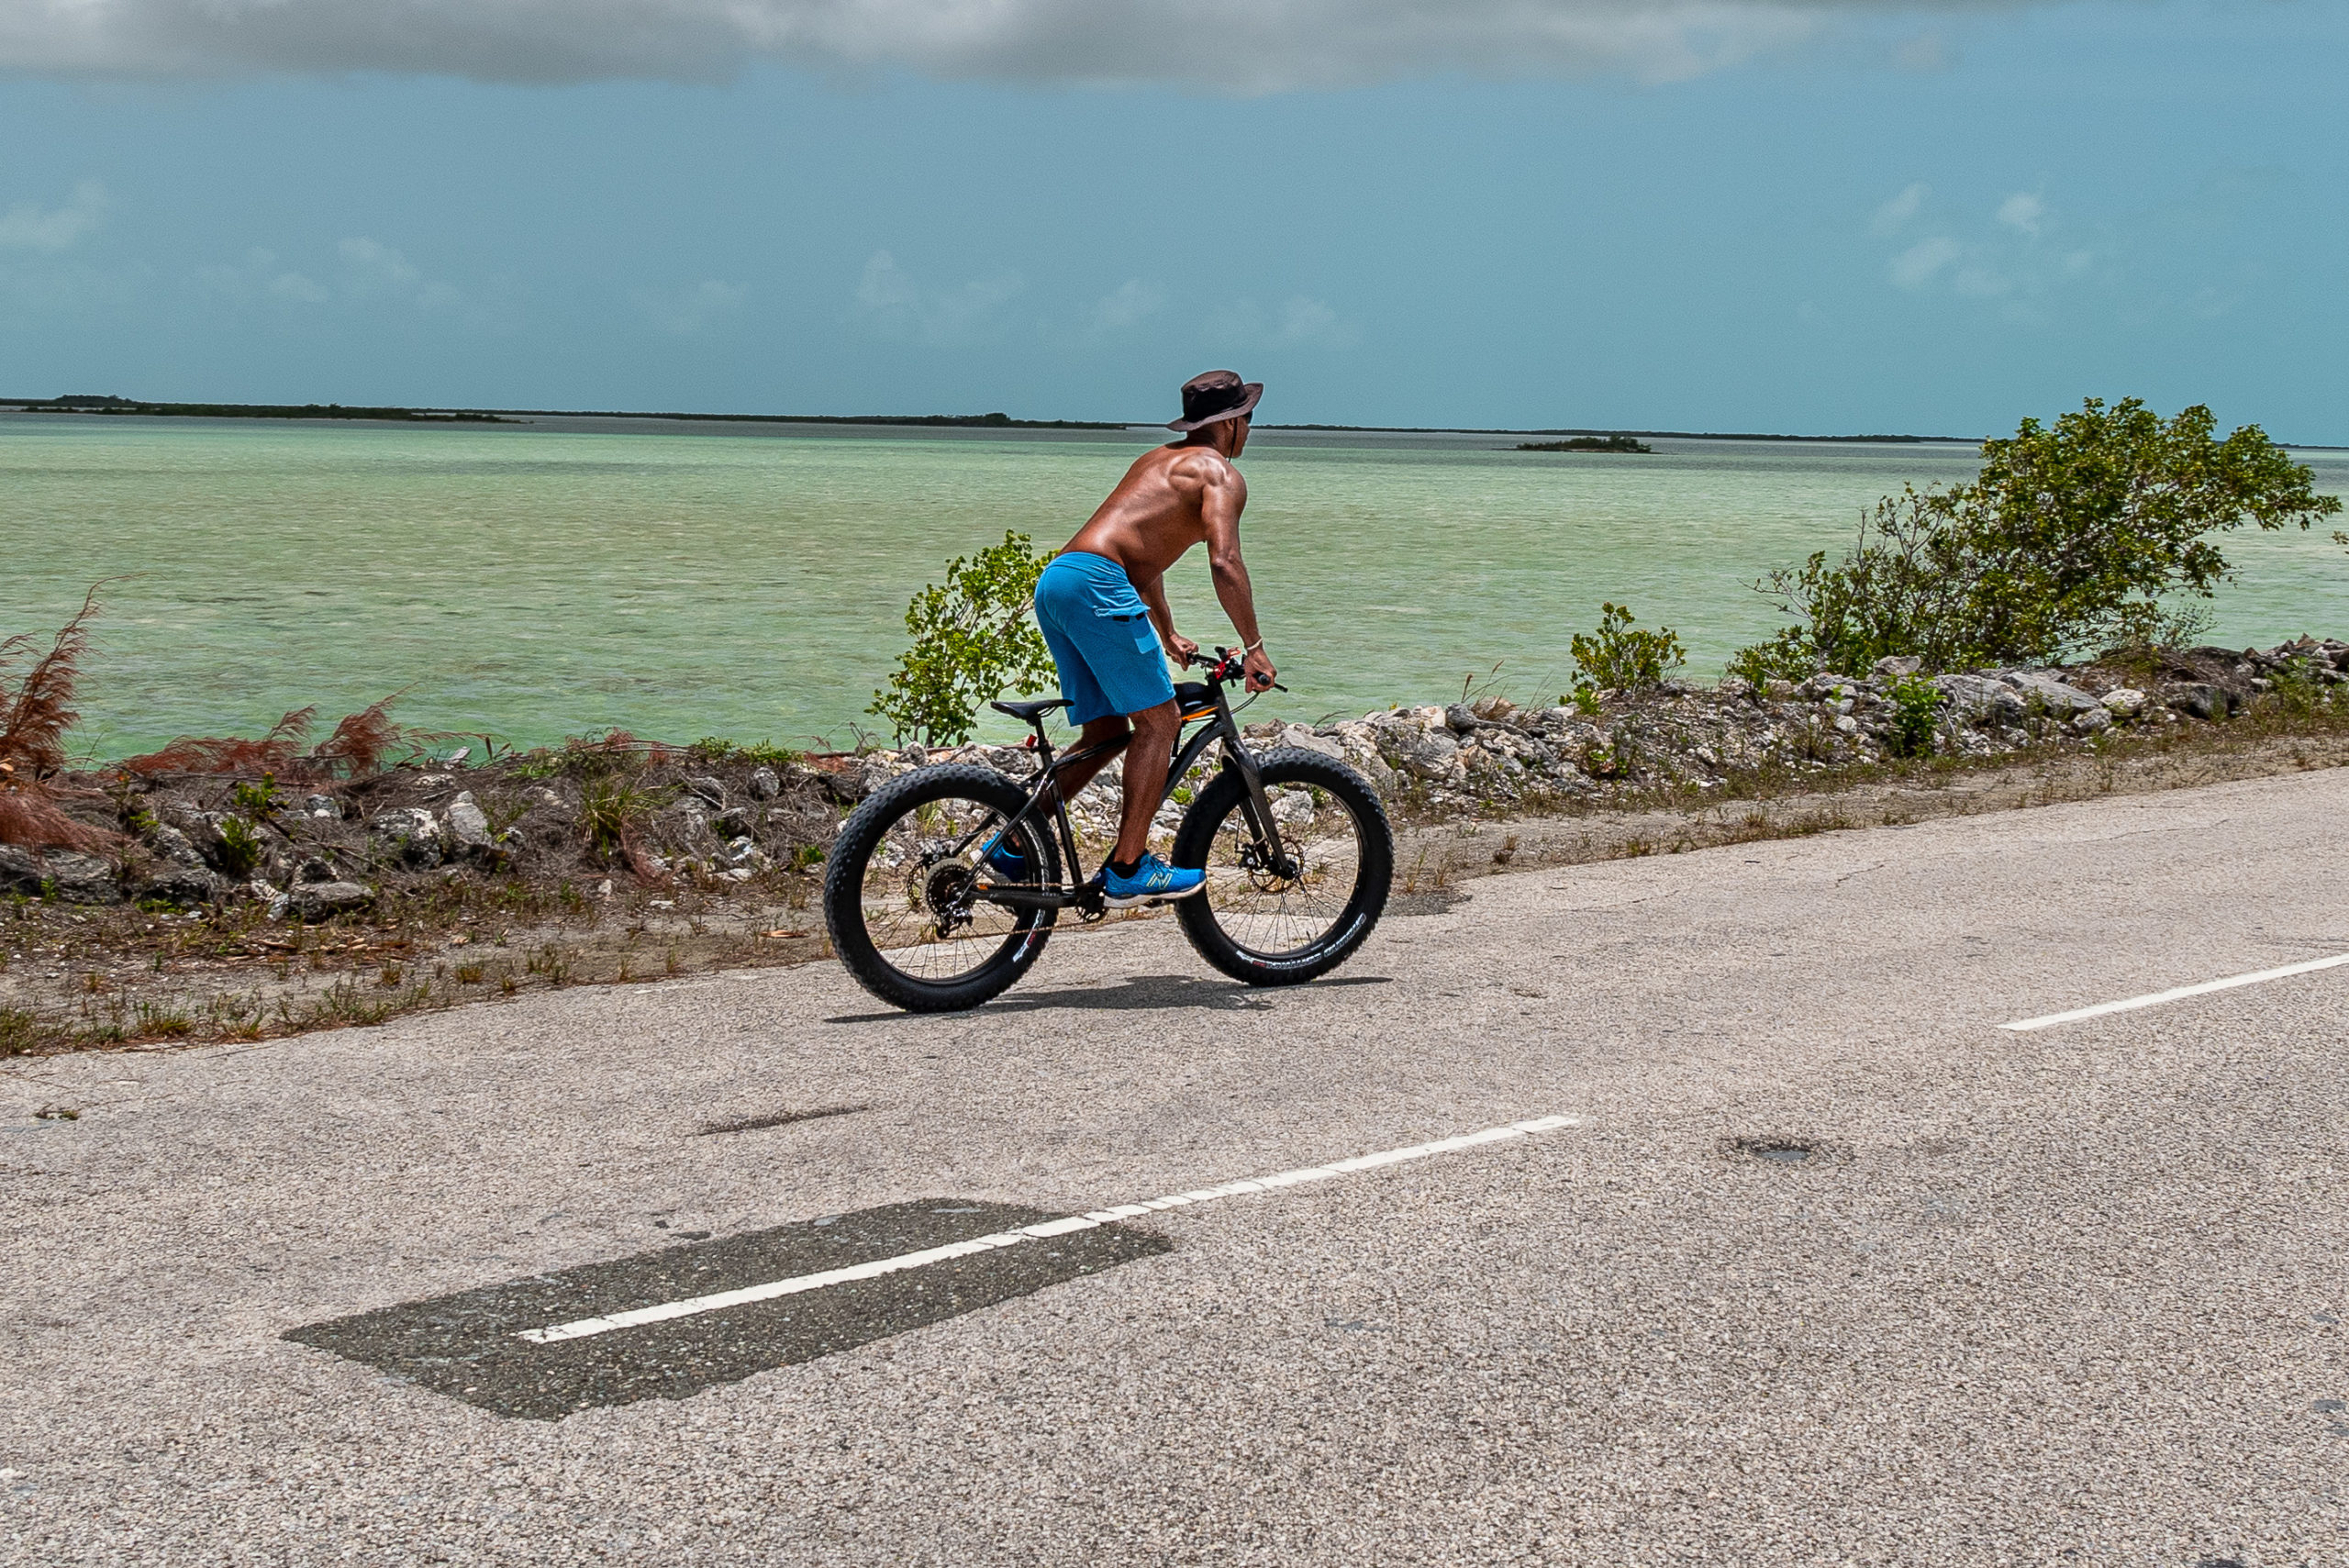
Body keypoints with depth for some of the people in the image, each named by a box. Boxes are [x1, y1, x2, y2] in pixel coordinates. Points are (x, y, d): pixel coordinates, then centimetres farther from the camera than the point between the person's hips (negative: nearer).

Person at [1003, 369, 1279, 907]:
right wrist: (1254, 649, -7)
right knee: (1158, 721, -4)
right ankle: (1128, 869, -5)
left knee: (1106, 732, 14)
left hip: (1053, 582, 9)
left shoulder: (1160, 460, 31)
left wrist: (1167, 634, 49)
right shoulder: (1220, 473, 2)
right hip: (1095, 584, -9)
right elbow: (1224, 563, -12)